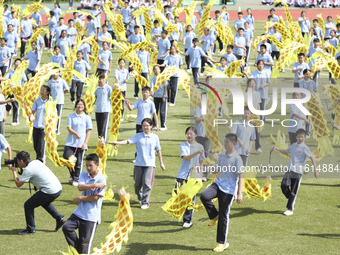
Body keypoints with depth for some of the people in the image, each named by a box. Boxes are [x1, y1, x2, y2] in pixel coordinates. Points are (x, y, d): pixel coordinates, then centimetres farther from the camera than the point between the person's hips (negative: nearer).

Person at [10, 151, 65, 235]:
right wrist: (22, 168, 25)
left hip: (50, 192, -9)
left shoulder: (28, 169, -12)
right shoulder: (36, 162, 14)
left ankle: (30, 229, 8)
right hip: (58, 188, 9)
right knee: (44, 202, 37)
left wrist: (13, 170, 5)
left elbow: (18, 184, -6)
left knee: (28, 205, 3)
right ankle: (59, 218, 32)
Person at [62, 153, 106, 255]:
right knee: (66, 227, -10)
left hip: (91, 216, -5)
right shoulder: (84, 174, 6)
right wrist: (94, 185, -23)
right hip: (79, 212, 5)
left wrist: (80, 198, -9)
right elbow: (80, 187, -13)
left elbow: (95, 197, -14)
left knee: (85, 241, -1)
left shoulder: (101, 179, -10)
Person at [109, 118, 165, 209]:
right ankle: (140, 198, 31)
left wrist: (161, 163, 16)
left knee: (146, 182, -14)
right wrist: (117, 143, -22)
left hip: (150, 164, -2)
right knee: (137, 183, 5)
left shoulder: (155, 137, 5)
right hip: (139, 164, 2)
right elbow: (128, 141, -7)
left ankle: (145, 202, -7)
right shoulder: (138, 136, 4)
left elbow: (158, 150, 12)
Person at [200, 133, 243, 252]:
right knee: (204, 196, -25)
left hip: (229, 189, -5)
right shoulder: (222, 155, 10)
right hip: (218, 183, 5)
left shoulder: (237, 158, -9)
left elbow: (240, 176, -10)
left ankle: (222, 243, 12)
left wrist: (239, 194, -16)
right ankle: (214, 216, 2)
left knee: (224, 216, 0)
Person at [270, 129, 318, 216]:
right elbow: (286, 152, 31)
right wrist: (276, 148, 20)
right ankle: (291, 200, 19)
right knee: (284, 186, -5)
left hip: (298, 171, -6)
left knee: (293, 191, -4)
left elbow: (312, 158, -9)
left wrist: (315, 170, -15)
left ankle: (290, 209, 3)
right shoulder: (294, 145, 14)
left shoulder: (304, 148, -6)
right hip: (290, 170, 6)